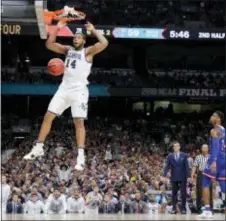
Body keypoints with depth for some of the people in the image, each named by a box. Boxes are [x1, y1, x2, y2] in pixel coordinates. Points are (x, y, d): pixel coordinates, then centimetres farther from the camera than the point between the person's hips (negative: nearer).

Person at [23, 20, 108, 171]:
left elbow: (104, 43, -19)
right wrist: (57, 29, 4)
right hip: (64, 88, 6)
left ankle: (81, 156, -11)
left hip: (79, 90, -6)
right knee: (48, 117, 3)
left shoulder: (88, 51, -2)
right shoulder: (68, 50, 15)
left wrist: (93, 30, -10)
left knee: (79, 122, -9)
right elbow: (49, 44, 12)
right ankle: (38, 148, 11)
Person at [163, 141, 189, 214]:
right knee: (174, 193, 6)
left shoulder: (184, 155, 2)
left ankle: (183, 208, 5)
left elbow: (186, 166, 0)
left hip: (182, 178, -1)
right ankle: (174, 208, 9)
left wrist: (188, 176, -6)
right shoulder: (170, 156, 4)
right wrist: (164, 175, -12)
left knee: (183, 193, -1)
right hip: (174, 177, 1)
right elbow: (167, 166, 1)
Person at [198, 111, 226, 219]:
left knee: (205, 184, -2)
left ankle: (207, 211, -9)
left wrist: (213, 161, -31)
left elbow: (215, 145, -22)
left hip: (216, 159, -8)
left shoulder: (214, 130, -9)